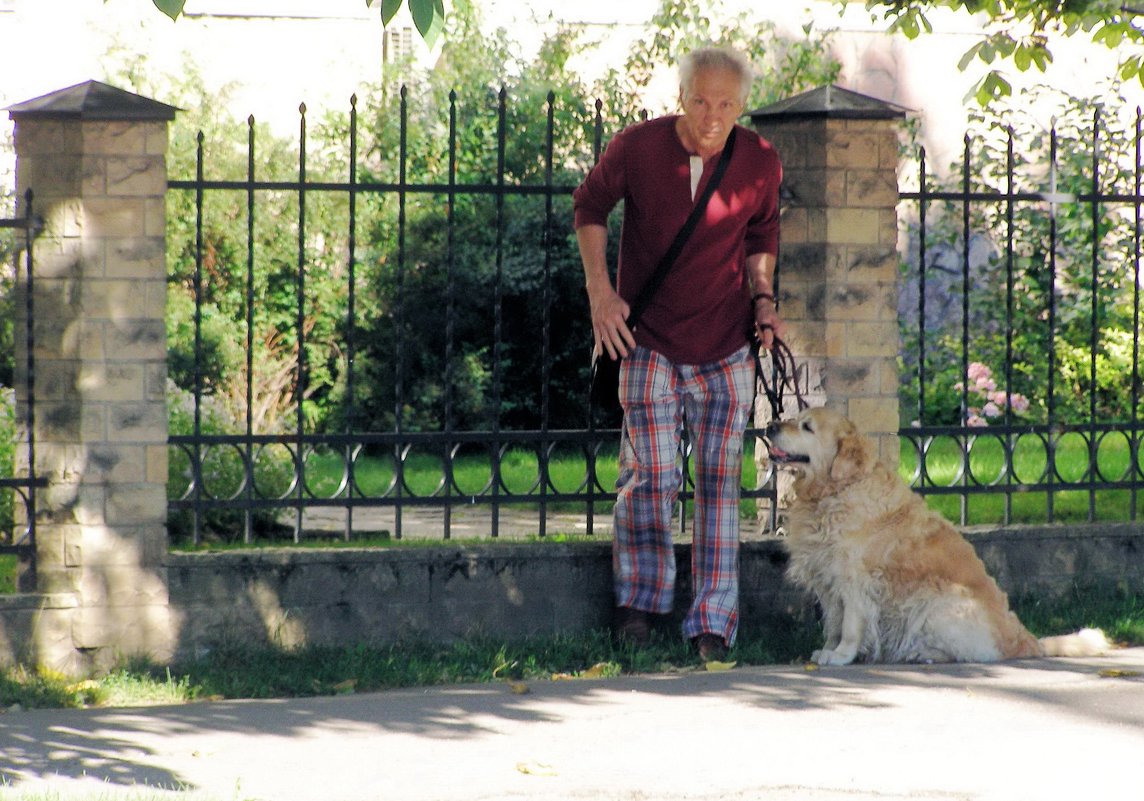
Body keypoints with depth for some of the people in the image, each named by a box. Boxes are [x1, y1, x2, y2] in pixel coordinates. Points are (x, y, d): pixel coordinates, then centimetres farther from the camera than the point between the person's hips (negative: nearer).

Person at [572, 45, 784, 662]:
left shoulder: (760, 164, -5)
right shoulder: (636, 148, -11)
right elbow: (590, 206, 6)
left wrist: (762, 298, 2)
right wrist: (599, 289, -3)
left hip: (727, 349, 2)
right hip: (650, 342, -2)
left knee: (720, 481, 1)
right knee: (650, 474, -7)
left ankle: (713, 623, 7)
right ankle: (639, 594, 18)